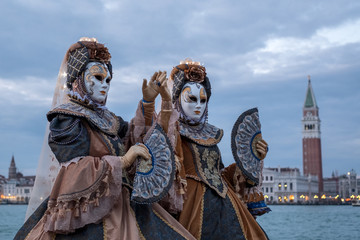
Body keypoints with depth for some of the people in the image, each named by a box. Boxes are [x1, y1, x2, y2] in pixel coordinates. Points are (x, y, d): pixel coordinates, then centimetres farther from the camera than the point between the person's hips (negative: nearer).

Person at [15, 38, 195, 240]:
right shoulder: (65, 120, -7)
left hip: (124, 204, 7)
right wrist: (122, 161, -22)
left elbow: (135, 137, 13)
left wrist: (148, 103, 3)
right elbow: (74, 171, -18)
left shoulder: (105, 117, 17)